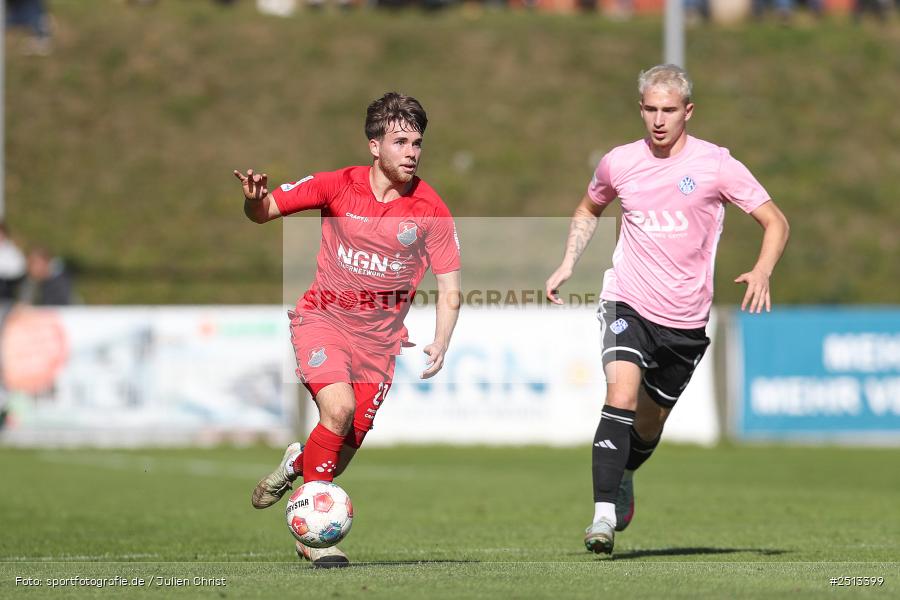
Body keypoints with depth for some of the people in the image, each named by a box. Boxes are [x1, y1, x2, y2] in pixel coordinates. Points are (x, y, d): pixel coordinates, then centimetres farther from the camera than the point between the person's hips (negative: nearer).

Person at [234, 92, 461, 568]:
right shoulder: (337, 187, -9)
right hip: (324, 315, -2)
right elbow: (263, 213, 0)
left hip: (381, 332, 2)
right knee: (339, 408, -25)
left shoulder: (431, 211, -7)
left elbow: (449, 289, -3)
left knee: (349, 440, -2)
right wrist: (255, 199, -24)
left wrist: (440, 344, -19)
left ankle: (298, 463, 34)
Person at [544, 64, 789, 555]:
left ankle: (622, 477, 45)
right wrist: (567, 265, 11)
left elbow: (775, 223, -4)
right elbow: (589, 209, 23)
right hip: (628, 303, 0)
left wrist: (762, 272, -22)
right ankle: (604, 514, -27)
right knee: (622, 398, -24)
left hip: (686, 320, 0)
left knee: (650, 426, 13)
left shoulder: (715, 164, -7)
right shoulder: (618, 164, 1)